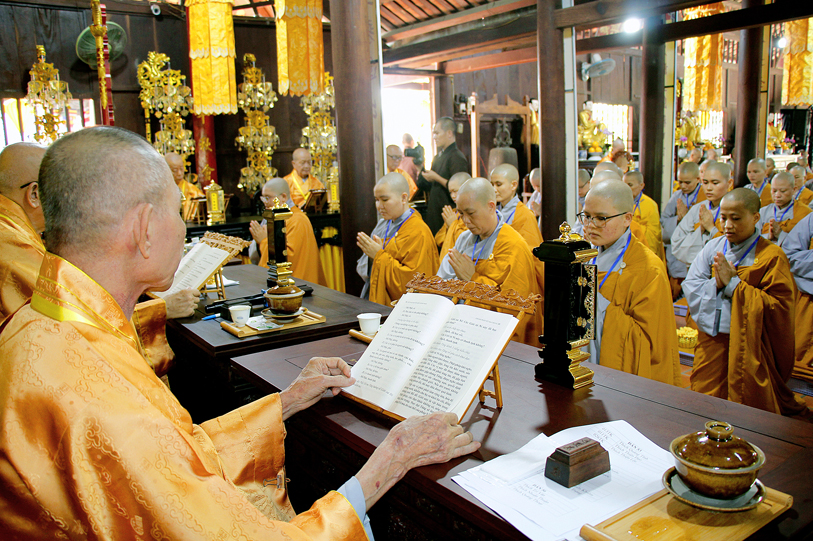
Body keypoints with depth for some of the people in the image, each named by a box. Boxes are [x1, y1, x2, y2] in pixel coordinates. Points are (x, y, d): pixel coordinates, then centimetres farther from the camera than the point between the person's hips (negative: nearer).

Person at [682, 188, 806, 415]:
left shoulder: (772, 256, -6)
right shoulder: (713, 247, 6)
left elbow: (779, 306, -12)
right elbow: (690, 285, 4)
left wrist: (733, 283, -16)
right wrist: (716, 283, -15)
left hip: (748, 344, -3)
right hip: (711, 339, 4)